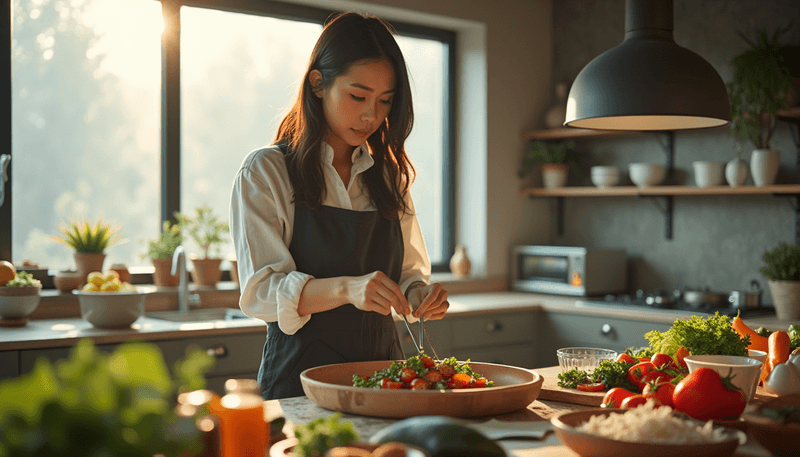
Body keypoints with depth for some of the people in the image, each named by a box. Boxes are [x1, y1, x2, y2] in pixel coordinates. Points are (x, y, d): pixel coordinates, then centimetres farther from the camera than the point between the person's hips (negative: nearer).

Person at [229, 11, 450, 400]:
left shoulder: (389, 175, 13)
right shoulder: (265, 172, -2)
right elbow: (260, 291, -10)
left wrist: (419, 296, -7)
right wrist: (347, 289, -26)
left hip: (382, 366, 4)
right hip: (301, 376, -4)